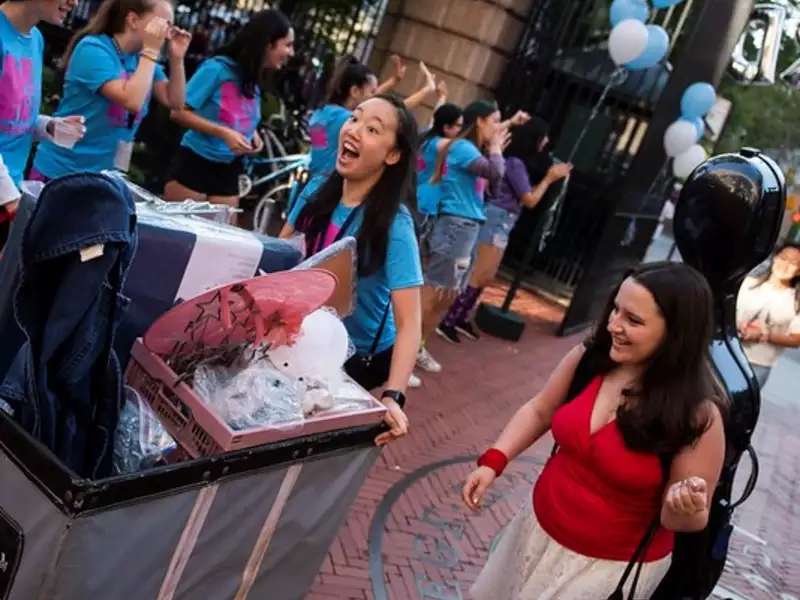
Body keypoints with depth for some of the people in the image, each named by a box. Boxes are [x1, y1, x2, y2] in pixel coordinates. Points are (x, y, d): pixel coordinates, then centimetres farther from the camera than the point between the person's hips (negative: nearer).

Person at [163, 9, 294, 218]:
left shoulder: (255, 81, 6)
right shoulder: (217, 68, -14)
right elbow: (179, 112, -15)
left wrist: (253, 135, -1)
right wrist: (224, 133, -23)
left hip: (228, 171, 6)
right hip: (194, 163, -6)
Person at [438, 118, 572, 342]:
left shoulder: (518, 161, 11)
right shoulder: (516, 163, -16)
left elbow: (527, 193, 14)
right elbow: (530, 200, -12)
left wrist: (550, 177, 14)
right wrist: (549, 178, -3)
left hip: (503, 222, 10)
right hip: (497, 220, -10)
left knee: (486, 277, 15)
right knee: (479, 277, -7)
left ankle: (461, 319, 23)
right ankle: (448, 322, -2)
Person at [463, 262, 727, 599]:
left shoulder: (697, 416, -25)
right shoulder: (590, 357, -13)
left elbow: (693, 520, -15)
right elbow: (539, 411, 4)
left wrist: (685, 510, -38)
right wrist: (493, 461, -8)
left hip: (614, 566, -5)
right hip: (540, 530, 5)